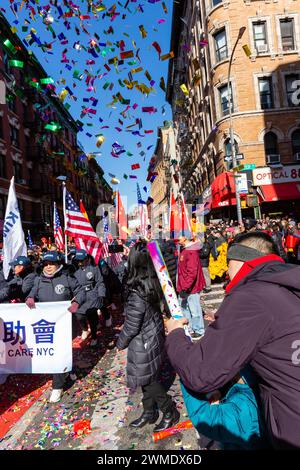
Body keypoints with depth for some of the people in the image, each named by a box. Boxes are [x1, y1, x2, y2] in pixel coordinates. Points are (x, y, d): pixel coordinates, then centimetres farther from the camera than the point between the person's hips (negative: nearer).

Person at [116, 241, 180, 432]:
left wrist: (120, 343, -5)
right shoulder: (155, 284, -8)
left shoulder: (137, 294, -31)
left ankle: (170, 413, 32)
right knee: (148, 380, 24)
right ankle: (149, 413, 42)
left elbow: (131, 327, -21)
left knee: (149, 381, 15)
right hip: (155, 339, 8)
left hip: (143, 345, -8)